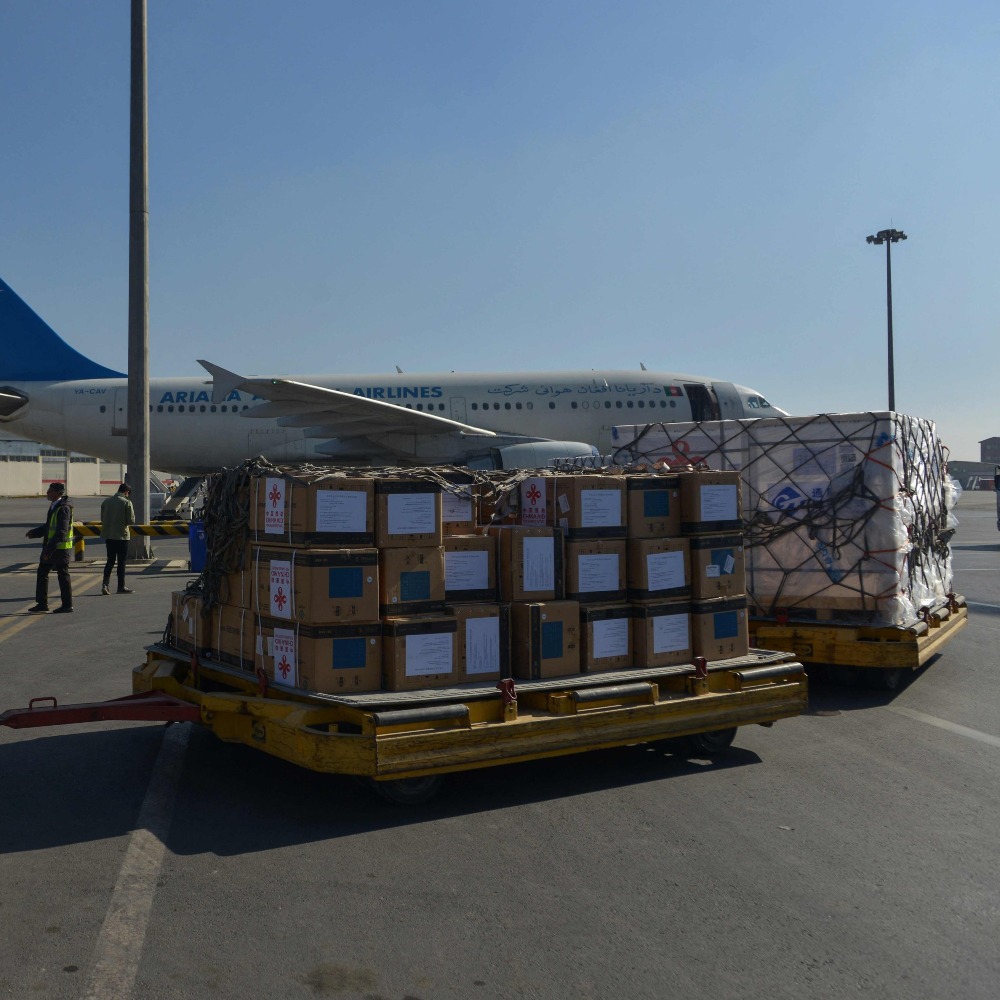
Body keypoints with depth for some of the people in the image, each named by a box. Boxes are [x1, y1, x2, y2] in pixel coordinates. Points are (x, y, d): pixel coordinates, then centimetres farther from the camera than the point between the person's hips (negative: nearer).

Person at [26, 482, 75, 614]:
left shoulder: (64, 508, -18)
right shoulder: (54, 506, 12)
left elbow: (61, 532, -25)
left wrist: (49, 549, -26)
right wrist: (34, 532, 9)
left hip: (60, 547, -10)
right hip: (51, 547, 10)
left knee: (63, 575, 0)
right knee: (42, 572, 11)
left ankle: (67, 605, 10)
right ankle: (42, 604, 17)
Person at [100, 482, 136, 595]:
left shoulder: (106, 501, 4)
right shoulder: (127, 502, -11)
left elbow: (102, 518, 10)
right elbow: (131, 521, -12)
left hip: (108, 536, 5)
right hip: (121, 536, -4)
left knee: (110, 561, 12)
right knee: (121, 562, 5)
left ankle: (105, 584, -1)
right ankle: (121, 587, 10)